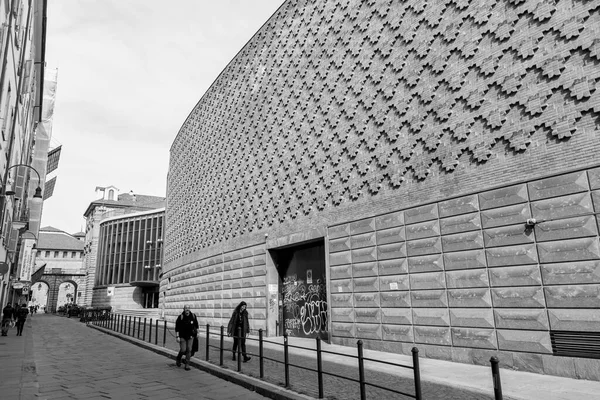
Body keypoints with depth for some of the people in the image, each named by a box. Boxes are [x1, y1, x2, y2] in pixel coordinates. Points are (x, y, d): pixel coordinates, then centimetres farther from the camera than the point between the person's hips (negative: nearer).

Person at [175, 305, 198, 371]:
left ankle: (187, 365, 6)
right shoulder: (180, 317, -13)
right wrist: (177, 337, -14)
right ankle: (178, 359, 26)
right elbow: (177, 327, -10)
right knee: (183, 350, -6)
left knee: (189, 350, -3)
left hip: (190, 336, 2)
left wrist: (197, 332, 15)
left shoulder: (193, 316, -4)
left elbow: (196, 324, 12)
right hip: (182, 336, -2)